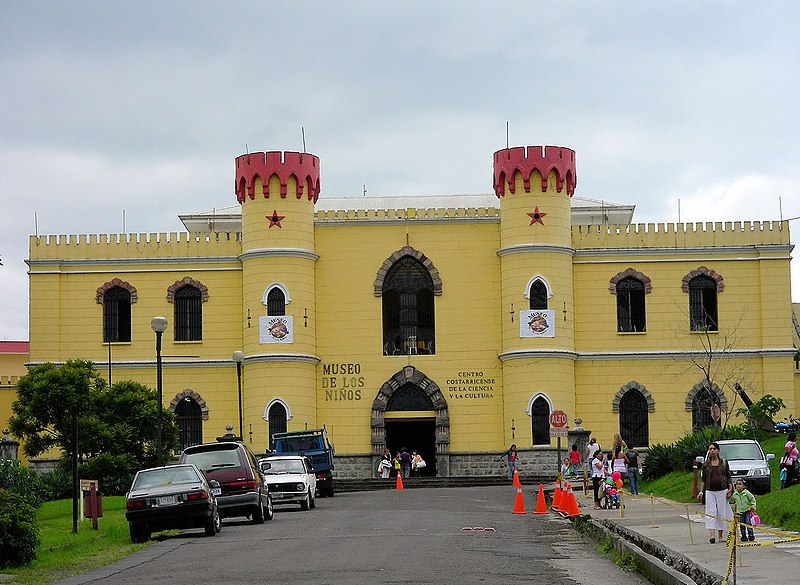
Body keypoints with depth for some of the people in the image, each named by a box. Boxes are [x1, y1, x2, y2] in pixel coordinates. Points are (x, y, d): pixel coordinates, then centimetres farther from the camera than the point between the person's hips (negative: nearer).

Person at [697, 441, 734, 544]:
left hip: (722, 491, 0)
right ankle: (711, 535, -19)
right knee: (710, 512, -11)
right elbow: (703, 479, 10)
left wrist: (730, 489, -2)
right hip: (710, 491, 0)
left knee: (721, 513, 2)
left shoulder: (724, 462, 6)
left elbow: (728, 477, 8)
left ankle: (720, 536, 11)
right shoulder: (706, 464, 8)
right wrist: (701, 491, 3)